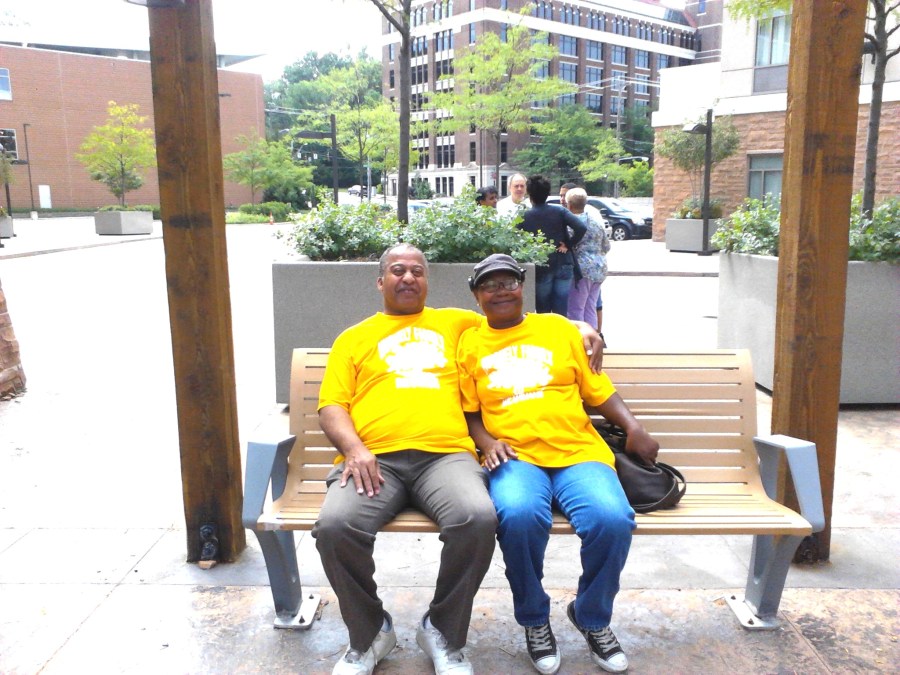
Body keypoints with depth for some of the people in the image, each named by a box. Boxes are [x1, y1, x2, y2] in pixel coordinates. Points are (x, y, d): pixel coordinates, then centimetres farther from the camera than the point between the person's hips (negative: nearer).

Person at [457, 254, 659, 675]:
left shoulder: (559, 329, 19)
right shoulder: (469, 344, 16)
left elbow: (598, 390, 16)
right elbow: (469, 412, 14)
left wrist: (633, 427, 2)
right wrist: (486, 442, -5)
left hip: (577, 452, 2)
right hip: (515, 456, -1)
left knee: (613, 519, -29)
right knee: (519, 515, -35)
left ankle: (592, 617, 4)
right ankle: (534, 620, -4)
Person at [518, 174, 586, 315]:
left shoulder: (524, 217, -3)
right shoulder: (559, 211, -1)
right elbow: (581, 228, -12)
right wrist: (568, 245, -3)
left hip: (540, 271, -1)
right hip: (563, 267, 1)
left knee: (543, 313, 9)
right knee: (561, 313, 7)